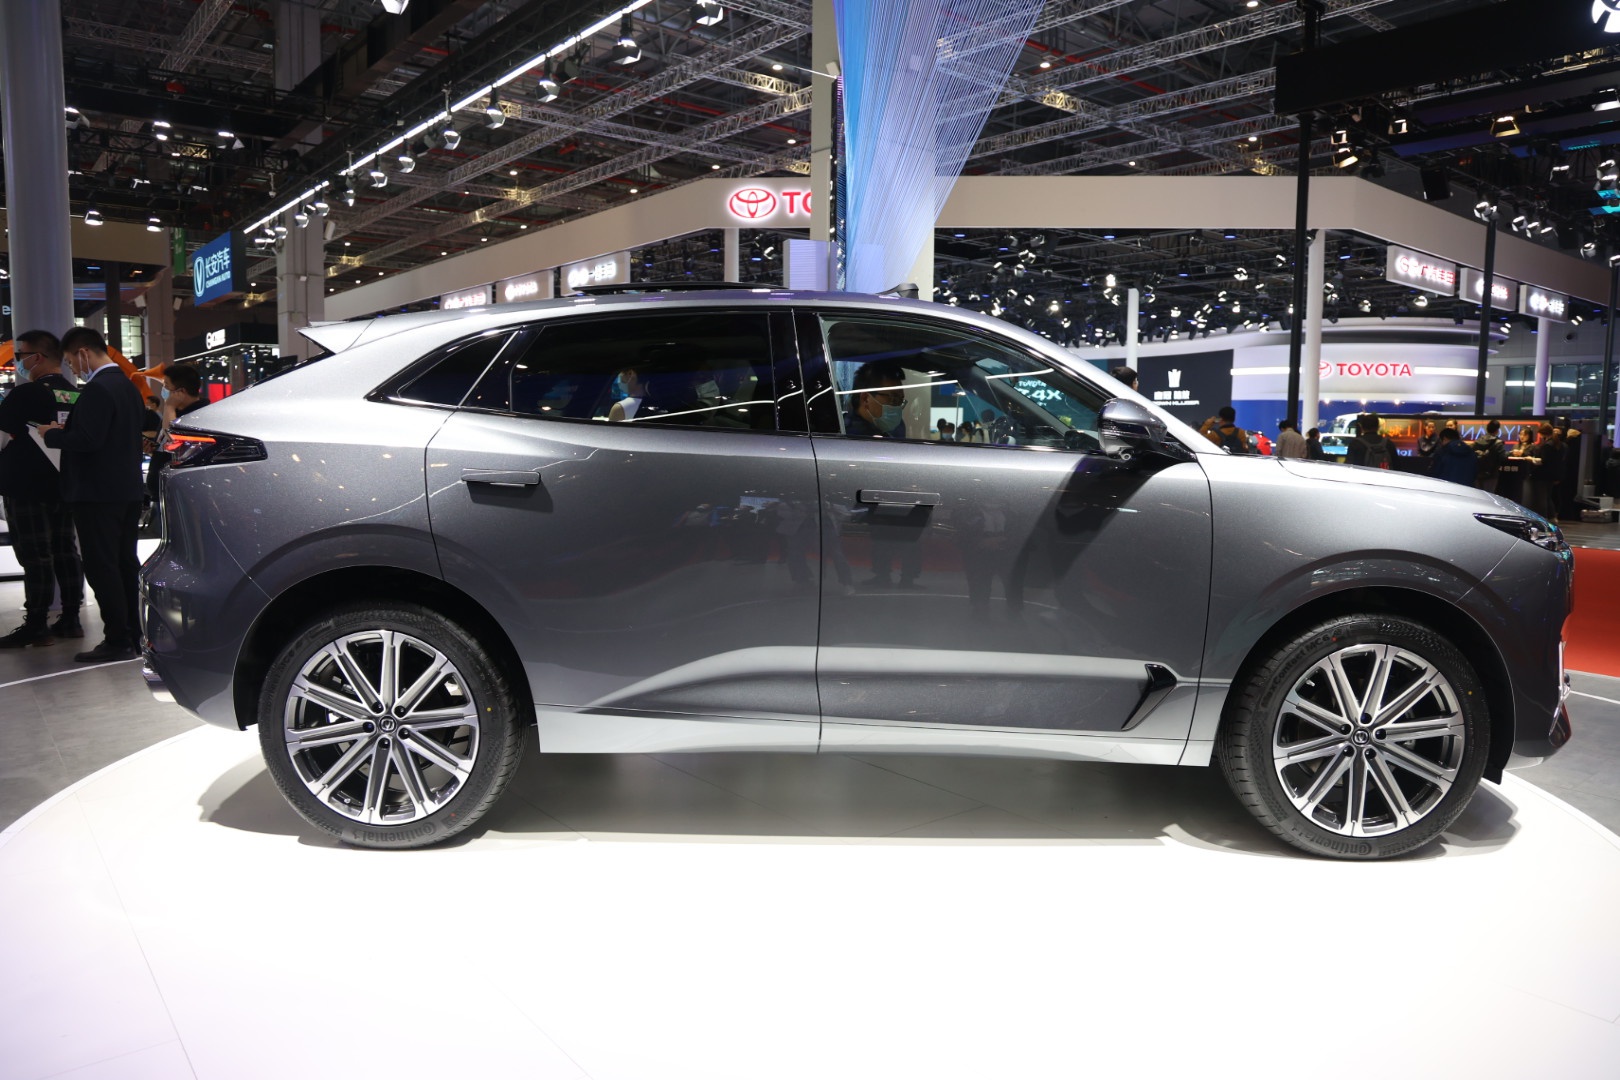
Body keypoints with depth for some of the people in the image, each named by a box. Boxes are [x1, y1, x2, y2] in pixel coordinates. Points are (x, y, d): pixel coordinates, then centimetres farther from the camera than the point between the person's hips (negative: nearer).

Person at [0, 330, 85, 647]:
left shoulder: (26, 394, -15)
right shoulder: (76, 395, 8)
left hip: (27, 488, -7)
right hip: (63, 487, 7)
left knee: (35, 556, -5)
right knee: (65, 551, 10)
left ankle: (36, 626, -2)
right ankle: (70, 619, 13)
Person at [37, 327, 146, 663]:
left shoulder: (97, 389, -16)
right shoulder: (127, 386, 14)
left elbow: (87, 439, -23)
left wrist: (52, 434, -7)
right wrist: (67, 430, 14)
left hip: (98, 493, -10)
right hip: (128, 490, 10)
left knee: (101, 568, -5)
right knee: (125, 565, 13)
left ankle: (117, 641, -4)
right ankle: (132, 635, 19)